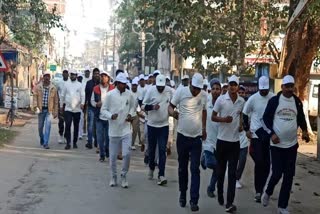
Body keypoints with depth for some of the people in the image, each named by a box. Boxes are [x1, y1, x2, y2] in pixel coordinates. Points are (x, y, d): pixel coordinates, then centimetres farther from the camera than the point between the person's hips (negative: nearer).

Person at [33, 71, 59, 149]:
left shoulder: (53, 88, 2)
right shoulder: (38, 87, 2)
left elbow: (56, 101, 5)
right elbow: (35, 96, -5)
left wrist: (55, 112, 5)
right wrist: (35, 106, -21)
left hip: (49, 110, -1)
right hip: (41, 109, 1)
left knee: (48, 126, -12)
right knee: (40, 126, 12)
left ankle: (46, 143, -8)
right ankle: (42, 138, 39)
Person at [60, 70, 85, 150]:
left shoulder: (79, 85, 4)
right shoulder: (66, 84, 7)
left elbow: (82, 95, -1)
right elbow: (63, 95, 13)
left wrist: (82, 103, -17)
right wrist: (61, 105, 14)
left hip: (77, 109, 0)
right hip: (68, 108, 0)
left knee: (76, 126, 8)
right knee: (67, 125, -10)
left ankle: (75, 142, 19)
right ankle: (68, 143, -8)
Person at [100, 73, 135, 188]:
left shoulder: (129, 94, -1)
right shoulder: (110, 94, -8)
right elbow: (103, 110, -3)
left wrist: (130, 114, -3)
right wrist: (111, 116, -21)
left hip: (126, 129, 1)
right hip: (114, 130, -1)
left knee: (127, 154, -6)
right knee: (113, 156, 8)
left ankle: (124, 176, 15)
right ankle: (113, 177, 28)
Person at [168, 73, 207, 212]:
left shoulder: (203, 95, -1)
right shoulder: (181, 91, -9)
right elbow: (170, 107, -4)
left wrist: (204, 128, 17)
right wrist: (172, 113, -27)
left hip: (197, 137, 1)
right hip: (182, 136, 0)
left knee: (195, 169, -2)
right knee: (182, 167, 13)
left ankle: (194, 200, 0)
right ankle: (183, 194, 30)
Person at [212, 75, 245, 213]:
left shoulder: (242, 101, 1)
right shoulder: (221, 99, -9)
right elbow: (213, 117, -4)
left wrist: (241, 124, 4)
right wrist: (224, 119, -23)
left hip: (235, 141, 2)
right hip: (222, 140, -1)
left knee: (232, 173, -2)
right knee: (221, 170, 12)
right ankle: (220, 195, 32)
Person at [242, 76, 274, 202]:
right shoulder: (253, 99, -5)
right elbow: (244, 114, 5)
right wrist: (247, 129, 1)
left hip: (270, 134, 2)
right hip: (256, 134, -2)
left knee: (266, 163, 6)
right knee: (259, 162, -7)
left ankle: (260, 188, 23)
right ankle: (258, 191, 4)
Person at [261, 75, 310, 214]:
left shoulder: (297, 102, 5)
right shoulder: (274, 100, -5)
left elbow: (301, 118, 17)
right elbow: (266, 118, -2)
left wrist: (304, 131, 0)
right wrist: (272, 134, -14)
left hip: (292, 144, 3)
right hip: (276, 144, -3)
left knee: (289, 176, 4)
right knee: (277, 173, -6)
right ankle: (268, 193, 26)